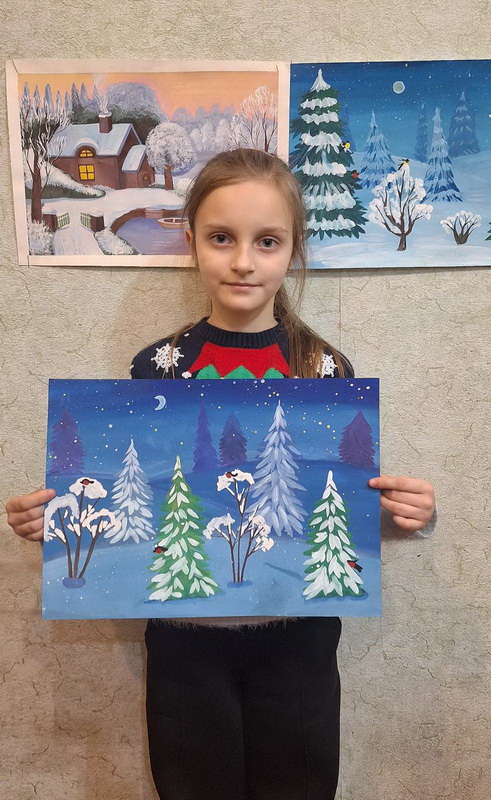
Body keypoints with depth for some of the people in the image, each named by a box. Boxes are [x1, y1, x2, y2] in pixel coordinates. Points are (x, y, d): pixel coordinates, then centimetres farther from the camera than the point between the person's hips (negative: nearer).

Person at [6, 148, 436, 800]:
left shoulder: (328, 371, -6)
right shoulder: (157, 368, -5)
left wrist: (407, 512, -18)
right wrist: (54, 515, -15)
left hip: (296, 639, 0)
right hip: (185, 640, 1)